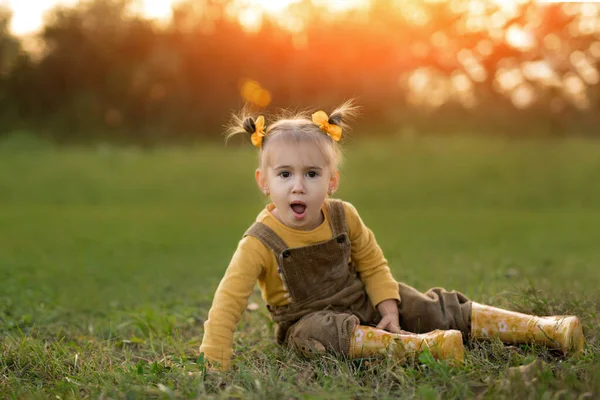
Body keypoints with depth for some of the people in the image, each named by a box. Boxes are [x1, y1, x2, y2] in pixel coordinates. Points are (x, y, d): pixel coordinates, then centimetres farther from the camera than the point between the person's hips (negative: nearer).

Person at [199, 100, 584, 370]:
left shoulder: (343, 216, -10)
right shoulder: (260, 242, -23)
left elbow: (373, 265, 4)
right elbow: (228, 302, -27)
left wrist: (390, 312, -7)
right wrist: (216, 367, -33)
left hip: (362, 299, 4)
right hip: (310, 318, -4)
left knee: (441, 309, -6)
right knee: (321, 333, -40)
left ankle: (545, 329, -4)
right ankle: (424, 345, -51)